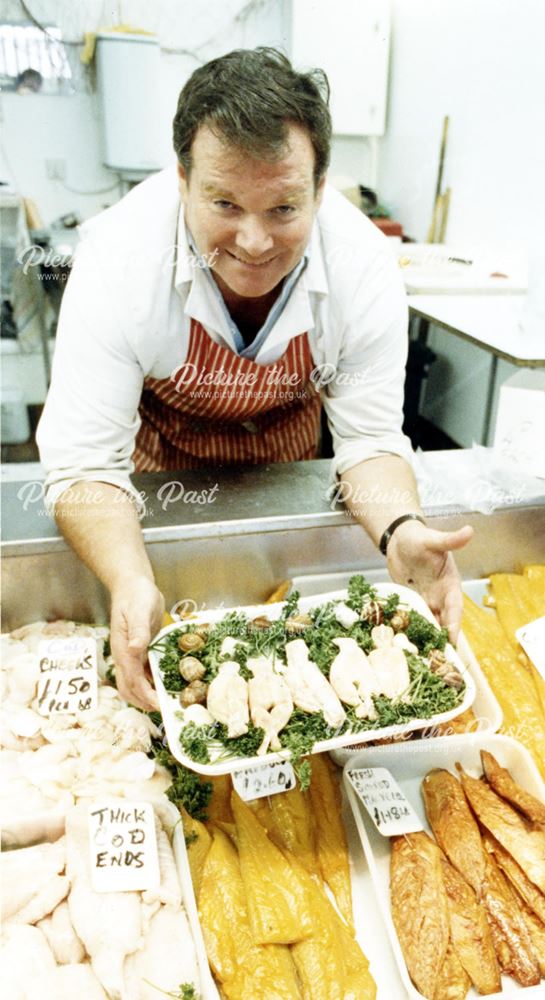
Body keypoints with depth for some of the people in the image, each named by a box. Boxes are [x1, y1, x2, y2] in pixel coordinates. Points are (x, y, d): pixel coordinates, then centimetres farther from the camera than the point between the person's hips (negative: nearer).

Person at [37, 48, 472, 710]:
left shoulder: (364, 266, -30)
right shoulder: (119, 259, -36)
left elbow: (369, 438, -22)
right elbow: (84, 462, -33)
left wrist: (401, 530, -43)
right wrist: (130, 583, -52)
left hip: (286, 466, 2)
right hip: (159, 466, -1)